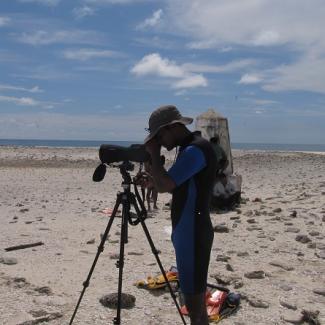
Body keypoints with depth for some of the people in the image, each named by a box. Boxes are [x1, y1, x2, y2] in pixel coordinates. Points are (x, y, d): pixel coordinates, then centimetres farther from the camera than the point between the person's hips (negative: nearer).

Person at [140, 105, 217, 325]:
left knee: (195, 301, -1)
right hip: (187, 233, 10)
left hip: (193, 235, -10)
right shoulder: (189, 149, 12)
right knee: (195, 297, 18)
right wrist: (153, 182, 7)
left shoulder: (196, 149, -19)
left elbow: (164, 186, -26)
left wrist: (155, 154, -12)